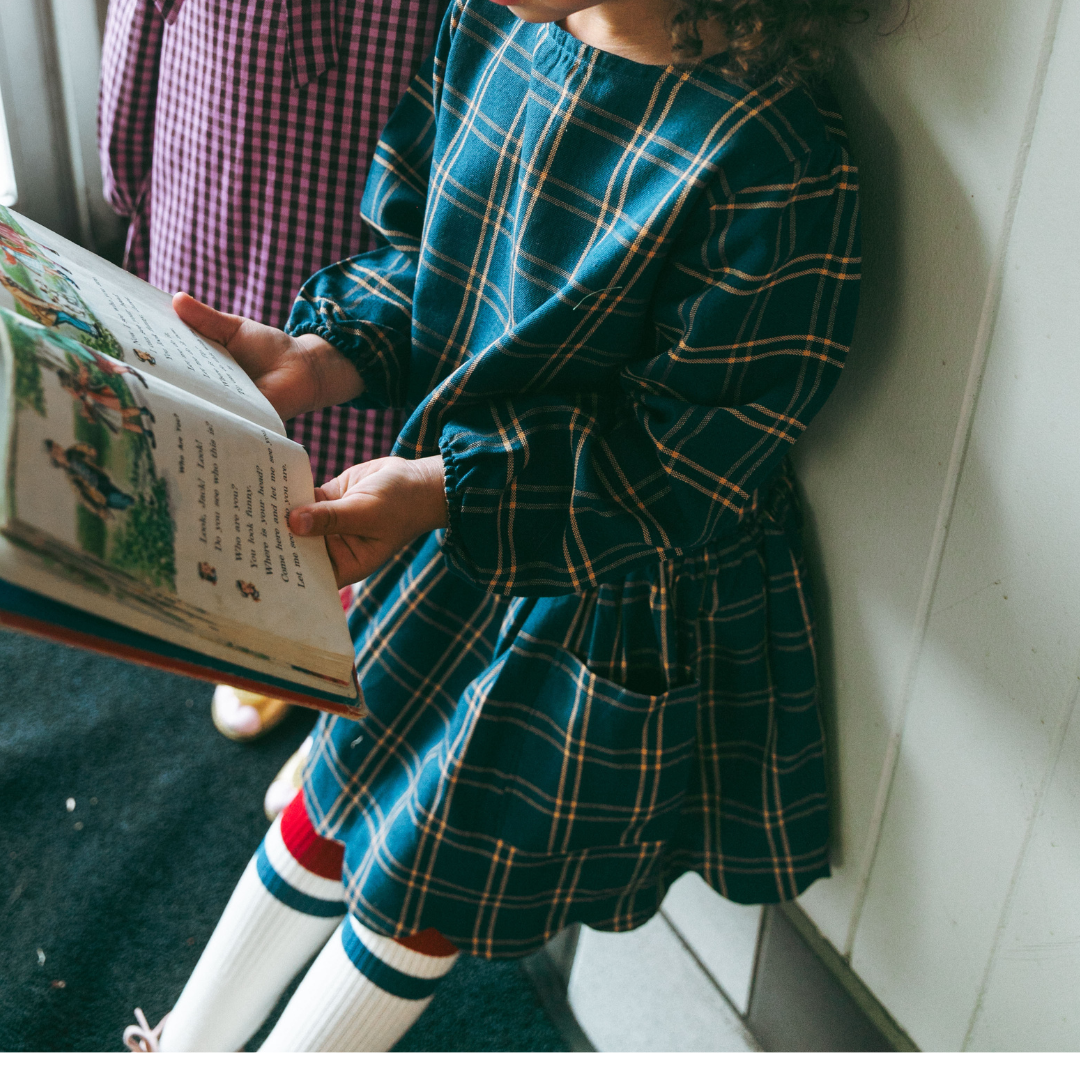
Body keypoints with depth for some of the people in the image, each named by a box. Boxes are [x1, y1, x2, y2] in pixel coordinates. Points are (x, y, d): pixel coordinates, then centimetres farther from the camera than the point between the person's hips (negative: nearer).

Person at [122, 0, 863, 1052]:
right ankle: (181, 1050, 47)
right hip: (458, 513, 6)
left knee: (424, 887, 15)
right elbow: (419, 251, 4)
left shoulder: (777, 164, -29)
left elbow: (690, 453, -23)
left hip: (620, 588, -5)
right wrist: (314, 359, -14)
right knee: (330, 804, 21)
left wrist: (441, 489, -30)